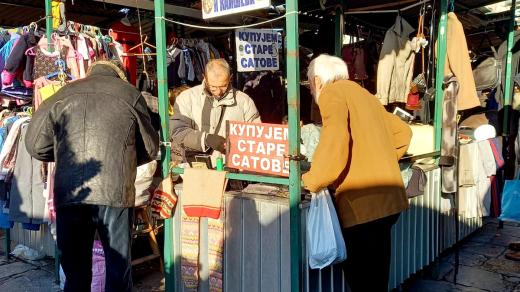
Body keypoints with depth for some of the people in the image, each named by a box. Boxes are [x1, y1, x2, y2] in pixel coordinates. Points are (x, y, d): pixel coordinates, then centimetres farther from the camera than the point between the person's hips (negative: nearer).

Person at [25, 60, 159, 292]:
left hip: (69, 194, 2)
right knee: (118, 265, 11)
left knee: (75, 267, 14)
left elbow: (35, 145, 12)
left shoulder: (63, 95, 13)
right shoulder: (130, 93, 8)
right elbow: (150, 148, 12)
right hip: (115, 193, -2)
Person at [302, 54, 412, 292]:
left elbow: (334, 140, -21)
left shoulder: (331, 92, -3)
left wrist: (313, 181, -10)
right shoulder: (362, 94, 22)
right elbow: (403, 132, 28)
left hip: (362, 201, -9)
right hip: (388, 198, 9)